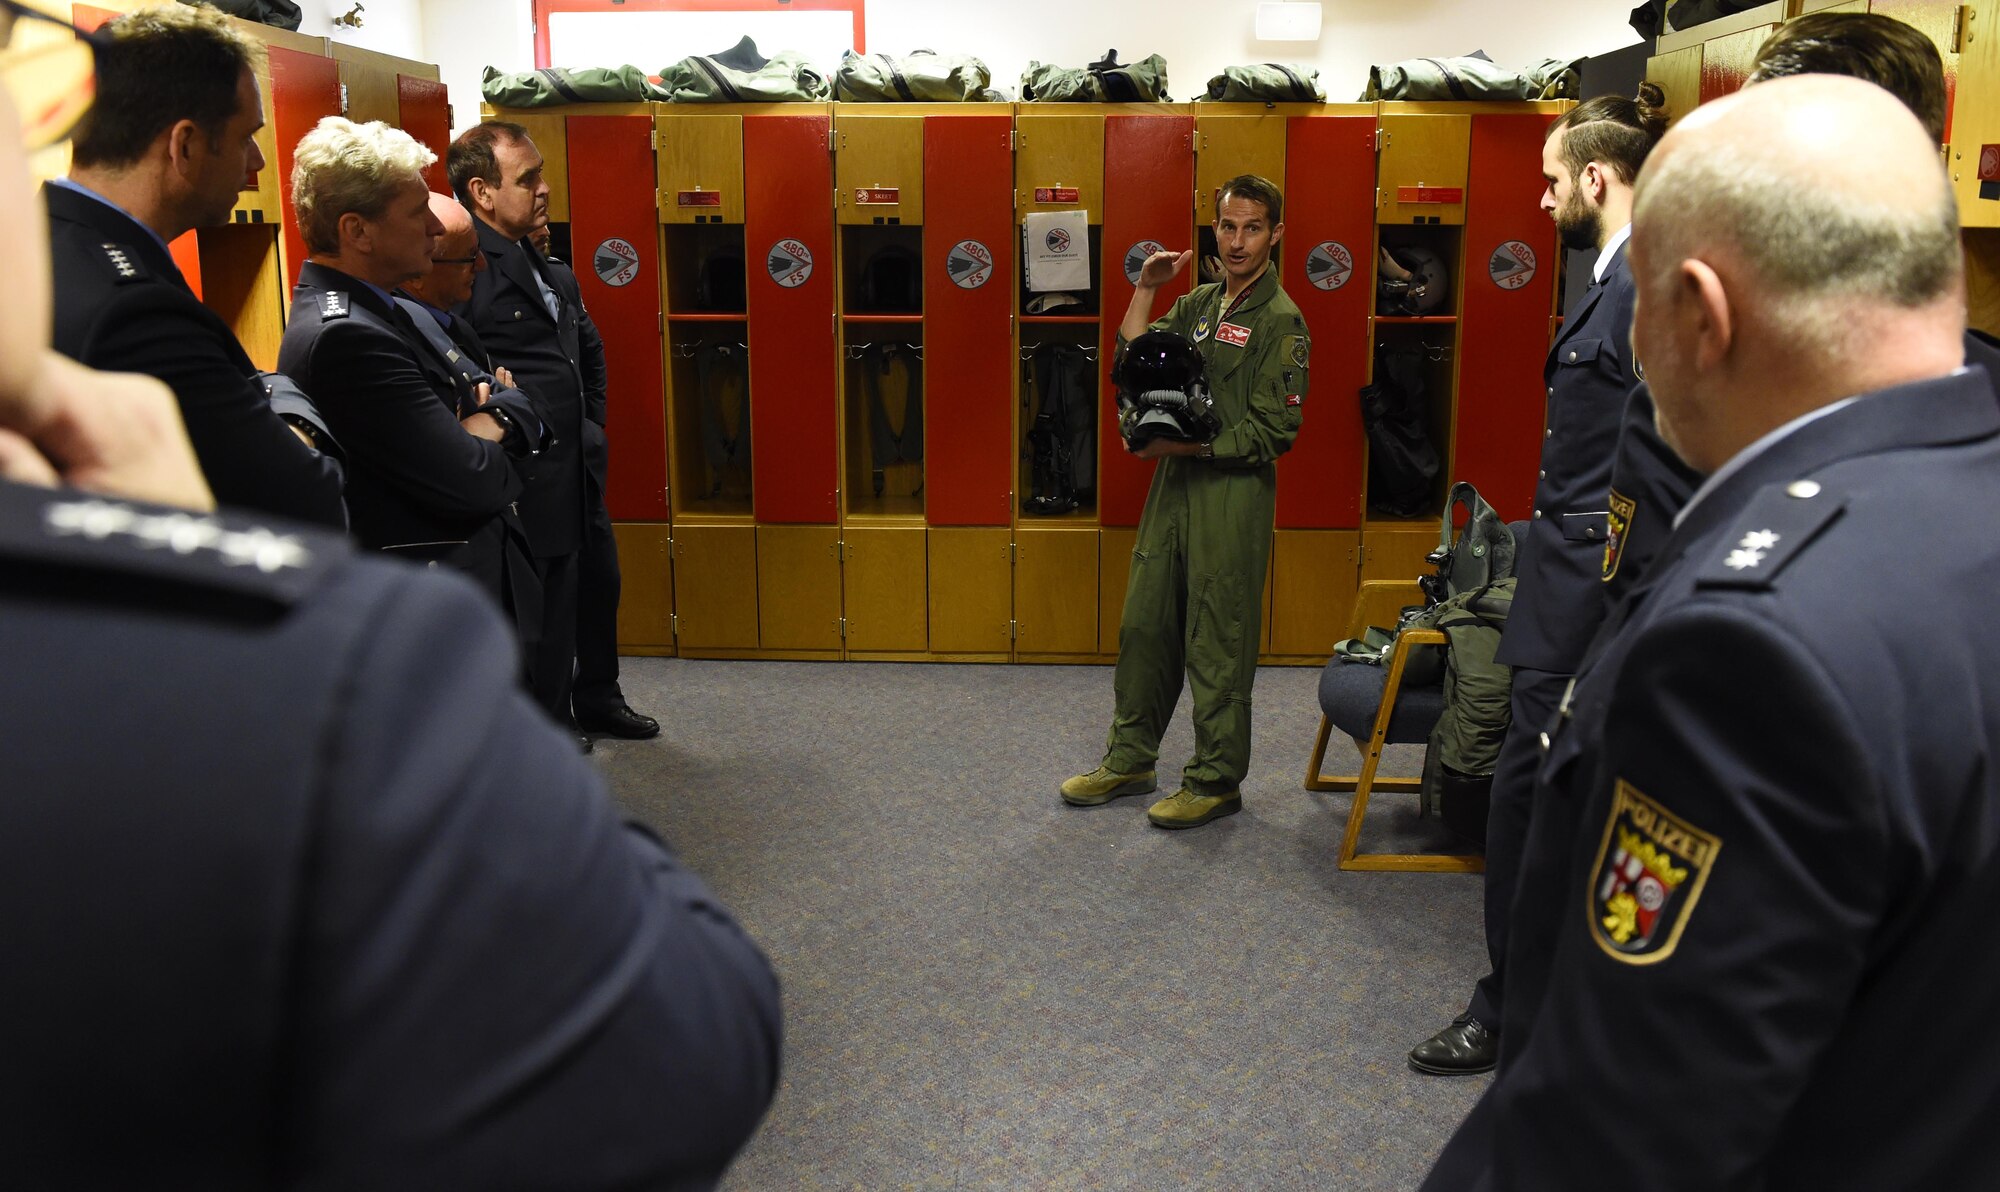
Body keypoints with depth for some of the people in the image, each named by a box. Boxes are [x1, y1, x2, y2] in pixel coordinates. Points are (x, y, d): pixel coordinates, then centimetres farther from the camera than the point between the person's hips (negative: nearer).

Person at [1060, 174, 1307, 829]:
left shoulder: (1280, 321, -9)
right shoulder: (1198, 303, 13)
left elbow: (1273, 433, -14)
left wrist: (1183, 443, -19)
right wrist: (1145, 291, 1)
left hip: (1233, 491, -7)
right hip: (1174, 483, 7)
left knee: (1218, 643, 1)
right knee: (1145, 622, 12)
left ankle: (1217, 780, 14)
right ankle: (1131, 757, 26)